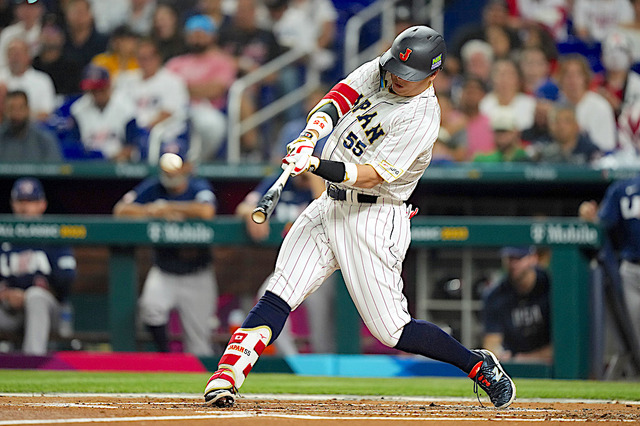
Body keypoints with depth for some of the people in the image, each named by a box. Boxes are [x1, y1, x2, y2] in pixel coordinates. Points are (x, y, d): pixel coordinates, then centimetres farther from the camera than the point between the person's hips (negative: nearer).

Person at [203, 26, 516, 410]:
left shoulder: (422, 118, -18)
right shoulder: (377, 71, 5)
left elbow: (373, 176, -24)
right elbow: (338, 98, -5)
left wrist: (318, 166, -37)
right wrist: (309, 137, -25)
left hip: (374, 218, -7)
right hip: (329, 206, 7)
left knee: (391, 330, -5)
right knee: (278, 298, -7)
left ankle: (479, 365, 14)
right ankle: (225, 380, -13)